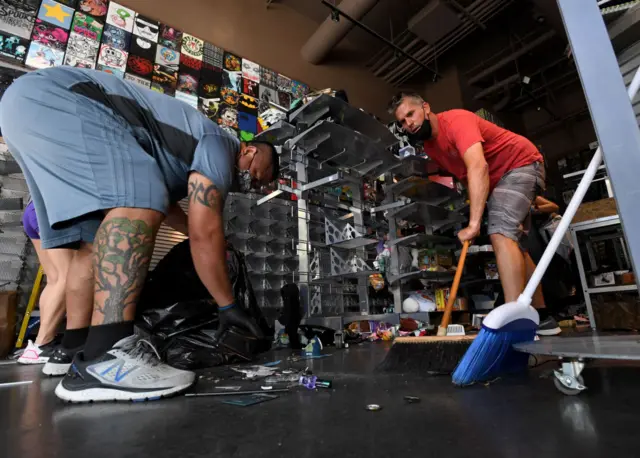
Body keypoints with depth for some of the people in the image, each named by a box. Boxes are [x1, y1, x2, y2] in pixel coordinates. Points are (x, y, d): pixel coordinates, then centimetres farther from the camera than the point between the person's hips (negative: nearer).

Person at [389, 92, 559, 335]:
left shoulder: (456, 120, -26)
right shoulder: (429, 146, 2)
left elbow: (478, 167, -41)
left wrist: (474, 224, -46)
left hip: (521, 164, -9)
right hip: (493, 181, 10)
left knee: (501, 233, -27)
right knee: (511, 241, 9)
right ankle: (541, 316, 19)